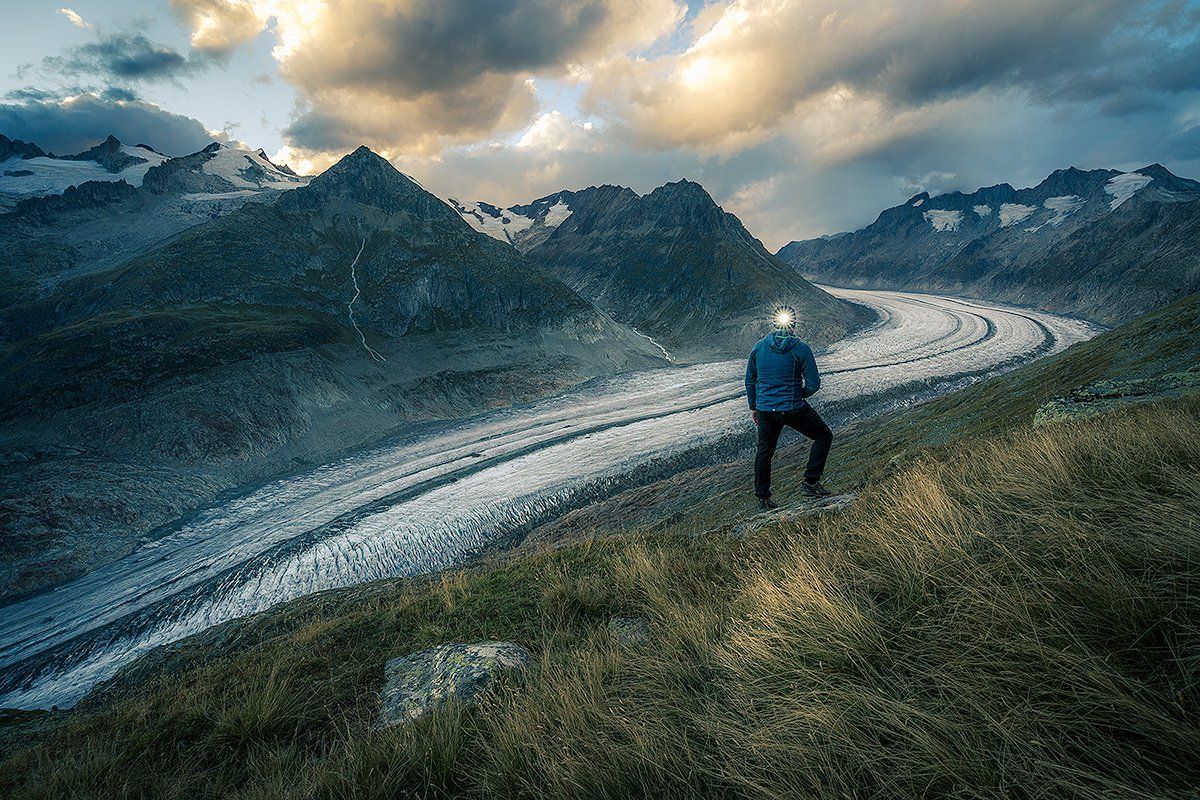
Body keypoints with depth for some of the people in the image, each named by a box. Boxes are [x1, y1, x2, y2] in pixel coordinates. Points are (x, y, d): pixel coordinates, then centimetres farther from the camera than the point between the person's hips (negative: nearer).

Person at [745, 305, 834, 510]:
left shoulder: (759, 347, 2)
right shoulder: (801, 349, -10)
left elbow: (749, 380, 8)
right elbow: (814, 384, -9)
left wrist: (753, 407, 19)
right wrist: (800, 395, 11)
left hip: (764, 409, 4)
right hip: (793, 409, -4)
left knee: (764, 451, 19)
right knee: (824, 436, 16)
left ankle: (763, 498, 26)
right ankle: (810, 483, 11)